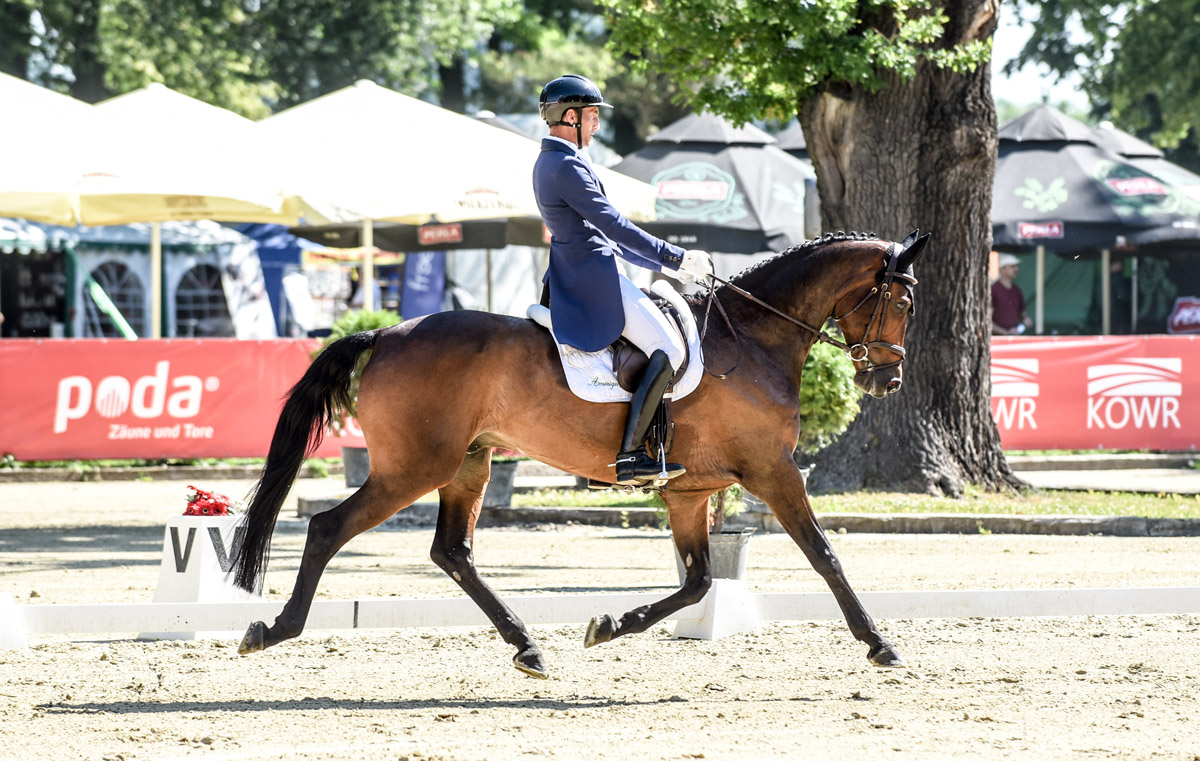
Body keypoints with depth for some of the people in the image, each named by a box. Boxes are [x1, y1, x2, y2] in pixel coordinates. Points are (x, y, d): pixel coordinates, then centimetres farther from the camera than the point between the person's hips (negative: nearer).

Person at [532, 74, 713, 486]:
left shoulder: (549, 164, 18)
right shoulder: (567, 167, -16)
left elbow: (602, 232, 23)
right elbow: (613, 224, -21)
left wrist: (665, 265, 21)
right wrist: (673, 257, -17)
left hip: (575, 278, 11)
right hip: (593, 279, -11)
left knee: (667, 325, 23)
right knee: (668, 350, -15)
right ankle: (629, 456, -21)